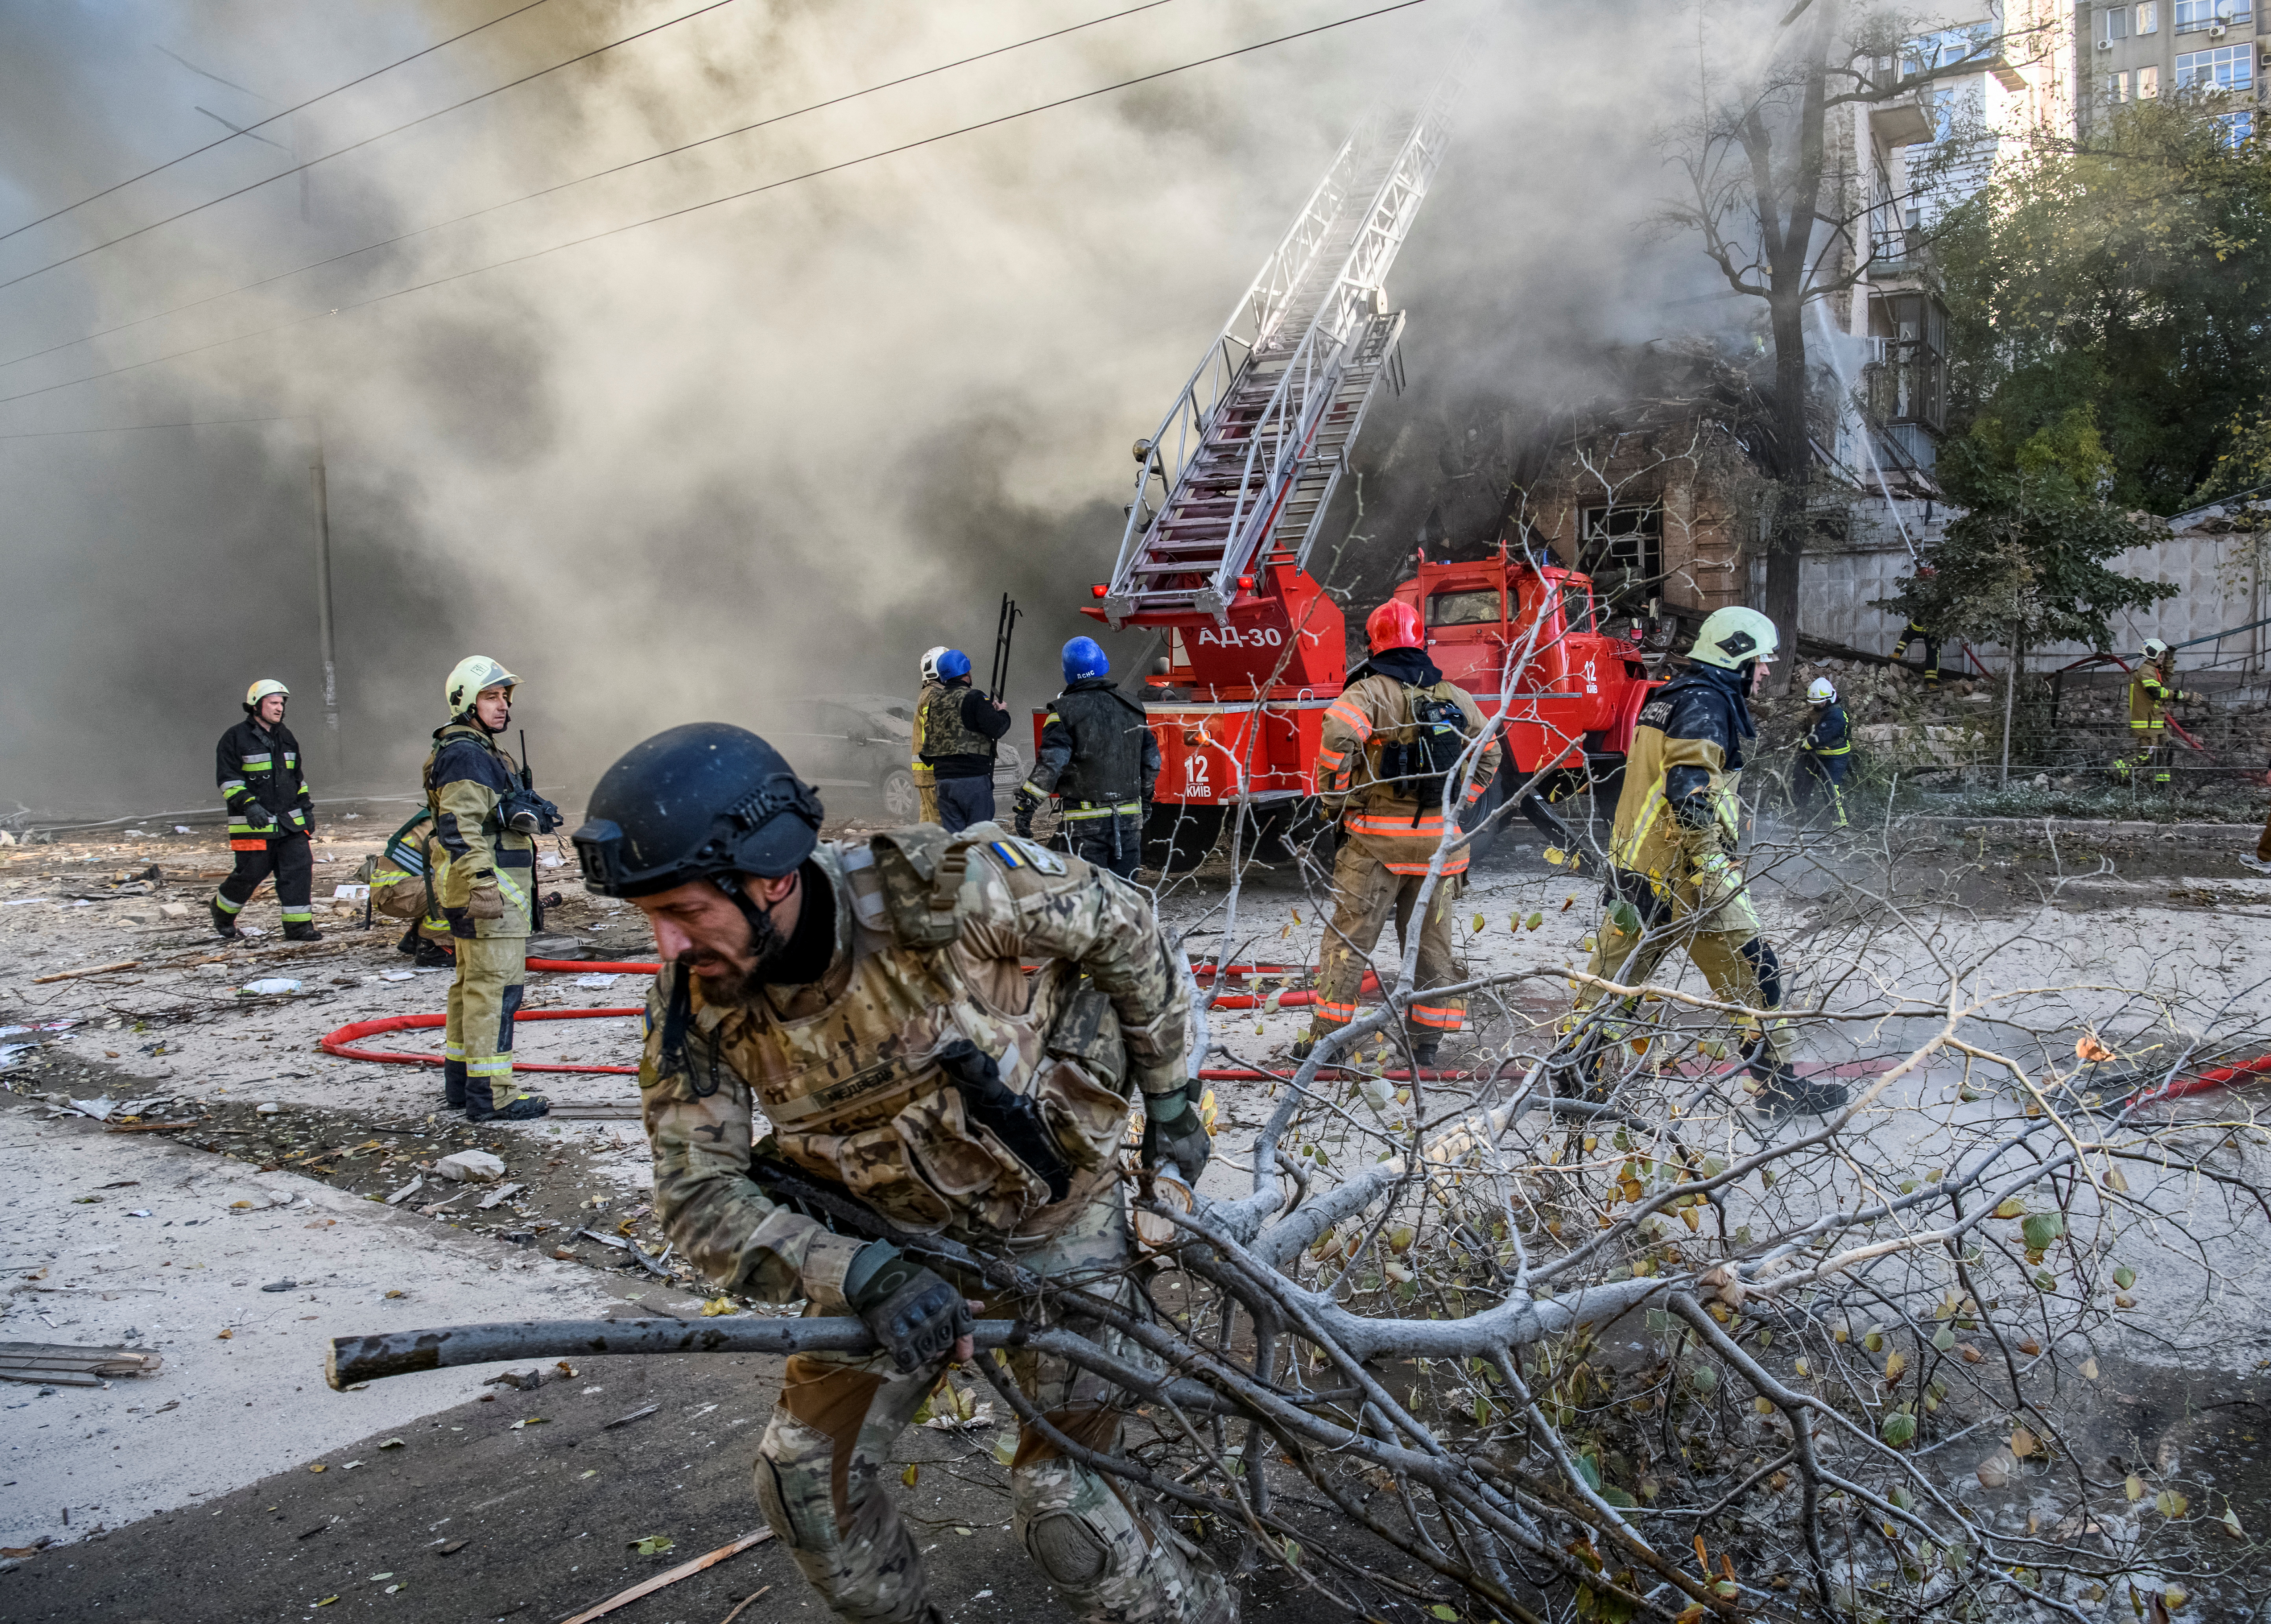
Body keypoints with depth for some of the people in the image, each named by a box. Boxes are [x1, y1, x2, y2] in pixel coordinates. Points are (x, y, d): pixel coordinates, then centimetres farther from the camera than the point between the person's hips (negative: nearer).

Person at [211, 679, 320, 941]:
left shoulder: (286, 737, 15)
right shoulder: (236, 738, -5)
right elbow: (228, 779, -9)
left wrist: (306, 807, 17)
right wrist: (249, 805, -22)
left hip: (290, 821, 6)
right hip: (254, 823, -6)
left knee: (300, 868, -5)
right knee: (250, 874, 0)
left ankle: (298, 926, -2)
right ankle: (222, 915, 27)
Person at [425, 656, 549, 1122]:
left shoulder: (482, 751, 20)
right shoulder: (465, 754, -14)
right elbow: (460, 829, -23)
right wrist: (484, 886, -28)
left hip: (490, 889, 11)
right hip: (491, 891, -11)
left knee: (471, 986, 16)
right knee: (495, 989, -10)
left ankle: (461, 1084, 26)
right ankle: (489, 1096, -8)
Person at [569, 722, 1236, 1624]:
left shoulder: (940, 887, -31)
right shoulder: (694, 1002, -18)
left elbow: (1121, 925, -15)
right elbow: (698, 1194, -16)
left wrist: (1171, 1099, -3)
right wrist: (863, 1276, -33)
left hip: (1056, 1219, -4)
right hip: (898, 1242, 4)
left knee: (1066, 1505, -6)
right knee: (804, 1472, 2)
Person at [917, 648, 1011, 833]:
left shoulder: (933, 702, 14)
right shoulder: (973, 698, -9)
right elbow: (997, 728, -17)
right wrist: (1003, 713, 6)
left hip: (943, 779, 7)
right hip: (974, 779, -7)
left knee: (951, 834, 9)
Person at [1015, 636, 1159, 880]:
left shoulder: (1066, 711, -8)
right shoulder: (1132, 708, 9)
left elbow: (1050, 765, -16)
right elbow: (1152, 761, 16)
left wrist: (1026, 807, -11)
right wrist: (1145, 800, 30)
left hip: (1086, 821, -5)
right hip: (1130, 819, 5)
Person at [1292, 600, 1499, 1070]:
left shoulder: (1371, 691, -8)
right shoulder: (1456, 699, 9)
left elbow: (1338, 732, -26)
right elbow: (1489, 754, 19)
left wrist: (1334, 798, -13)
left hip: (1378, 840, -4)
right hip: (1439, 841, 4)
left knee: (1349, 935, 3)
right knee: (1432, 940, 13)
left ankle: (1324, 1034, 5)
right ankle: (1426, 1042, 18)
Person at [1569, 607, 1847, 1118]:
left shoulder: (1669, 698, 19)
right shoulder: (1706, 702, -11)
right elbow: (1689, 792, -23)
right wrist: (1710, 867, -22)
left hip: (1634, 865, 10)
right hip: (1681, 869, -10)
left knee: (1615, 971, 12)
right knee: (1750, 968, 1)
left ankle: (1572, 1075, 15)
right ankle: (1778, 1082, 10)